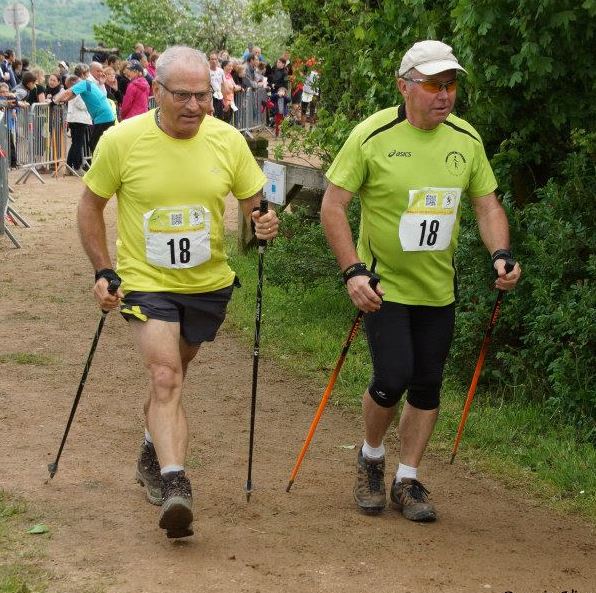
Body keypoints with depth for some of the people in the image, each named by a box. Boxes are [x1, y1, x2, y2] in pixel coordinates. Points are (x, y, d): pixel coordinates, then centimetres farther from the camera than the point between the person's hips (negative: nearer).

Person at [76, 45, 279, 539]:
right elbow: (91, 206, -1)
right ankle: (174, 485, -26)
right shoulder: (122, 140, -14)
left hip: (209, 284, 3)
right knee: (165, 377, -20)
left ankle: (153, 455, 43)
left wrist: (265, 224, -21)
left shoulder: (228, 140, -9)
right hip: (146, 282, -3)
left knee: (170, 376, 20)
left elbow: (254, 203, 3)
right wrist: (103, 271, -7)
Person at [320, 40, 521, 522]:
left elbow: (487, 204, 9)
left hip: (438, 288, 4)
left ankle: (407, 480, 23)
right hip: (384, 285, -4)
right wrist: (353, 271, -19)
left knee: (427, 385, 7)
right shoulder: (372, 136, -13)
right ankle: (371, 457, 17)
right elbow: (333, 205, -10)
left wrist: (501, 255, -10)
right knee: (392, 378, -12)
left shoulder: (467, 139, 0)